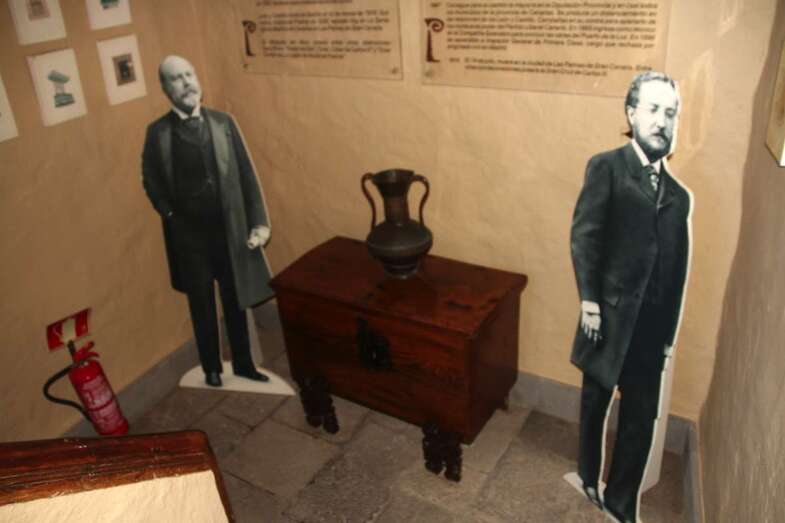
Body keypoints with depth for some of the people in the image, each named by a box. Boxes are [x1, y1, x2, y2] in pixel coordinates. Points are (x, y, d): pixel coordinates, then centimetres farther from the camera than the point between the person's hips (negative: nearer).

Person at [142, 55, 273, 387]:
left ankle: (243, 363, 33)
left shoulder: (223, 123, -1)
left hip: (229, 229, 1)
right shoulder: (157, 132, -5)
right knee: (202, 305, 14)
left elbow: (246, 175, -2)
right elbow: (151, 181, 4)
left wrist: (259, 222, -6)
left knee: (235, 301, 15)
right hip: (188, 235, -1)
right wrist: (171, 218, -3)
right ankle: (211, 367, 33)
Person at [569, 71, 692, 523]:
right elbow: (583, 236, -11)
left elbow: (678, 269, 11)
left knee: (642, 418, 10)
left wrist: (669, 333, 10)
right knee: (595, 404, 14)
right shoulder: (607, 167, -3)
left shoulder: (679, 195, 11)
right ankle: (589, 481, 38)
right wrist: (589, 300, -18)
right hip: (609, 315, -4)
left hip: (652, 326, 4)